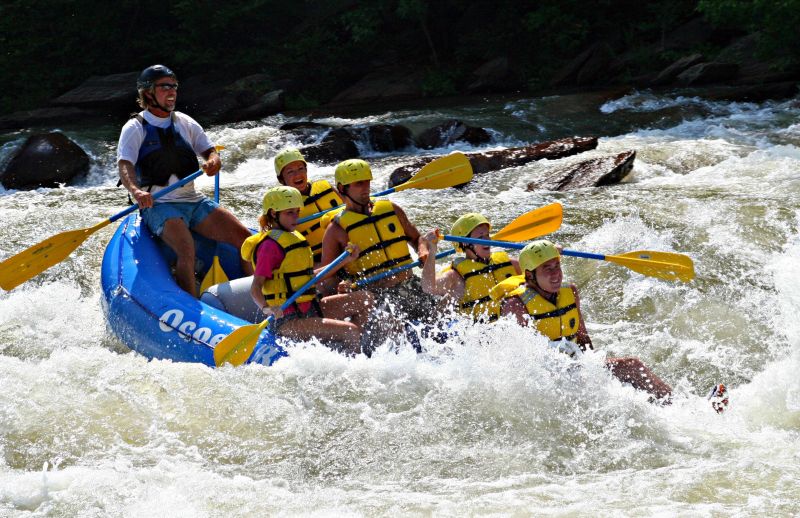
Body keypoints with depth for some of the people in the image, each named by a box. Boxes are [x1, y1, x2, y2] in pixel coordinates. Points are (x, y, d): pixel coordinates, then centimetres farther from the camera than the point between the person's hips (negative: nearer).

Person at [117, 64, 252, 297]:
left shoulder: (185, 123, 15)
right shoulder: (135, 129, -1)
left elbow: (210, 151, 13)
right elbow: (125, 166, -15)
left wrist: (213, 162, -13)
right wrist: (136, 191, -37)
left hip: (193, 201, 6)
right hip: (158, 206, -6)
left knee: (244, 237, -8)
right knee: (187, 251, -31)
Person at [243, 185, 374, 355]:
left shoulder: (295, 238, 16)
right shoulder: (270, 245, -13)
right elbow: (255, 288, -18)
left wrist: (345, 261, 21)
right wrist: (267, 308, -38)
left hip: (310, 309, 9)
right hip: (289, 322, -9)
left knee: (365, 299, 5)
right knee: (351, 331, -22)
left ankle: (351, 350, 2)